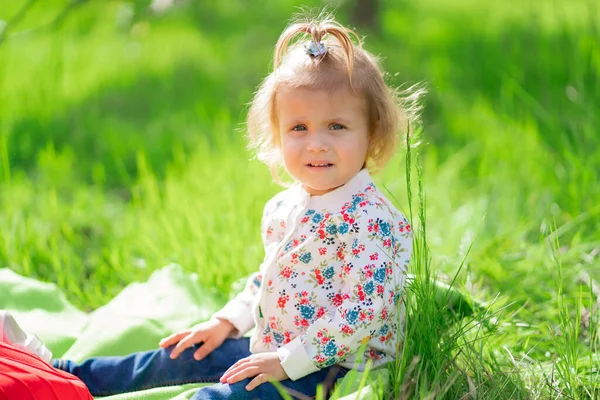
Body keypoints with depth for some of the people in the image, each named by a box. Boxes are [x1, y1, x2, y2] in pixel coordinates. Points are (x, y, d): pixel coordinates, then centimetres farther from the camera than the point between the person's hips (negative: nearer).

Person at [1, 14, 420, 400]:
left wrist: (288, 360, -26)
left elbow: (364, 311, -28)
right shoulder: (284, 207, 6)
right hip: (276, 350, 9)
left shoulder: (368, 220, -22)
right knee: (180, 357, 15)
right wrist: (227, 321, 13)